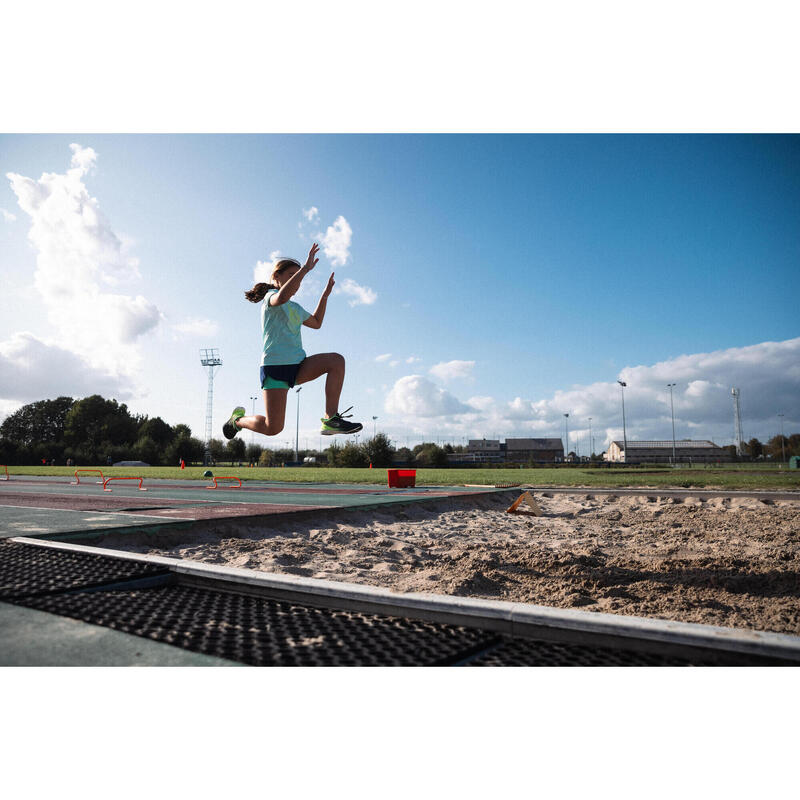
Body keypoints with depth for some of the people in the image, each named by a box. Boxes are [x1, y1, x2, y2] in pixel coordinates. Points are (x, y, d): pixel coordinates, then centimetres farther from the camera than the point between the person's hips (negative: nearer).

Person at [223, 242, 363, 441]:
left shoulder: (295, 308, 23)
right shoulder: (270, 296, -2)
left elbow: (316, 322, 38)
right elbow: (282, 297, -29)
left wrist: (325, 294, 30)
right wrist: (306, 268, -29)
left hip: (298, 366, 8)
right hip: (275, 366, -7)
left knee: (336, 361, -18)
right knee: (273, 428, -11)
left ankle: (331, 420, -20)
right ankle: (238, 418, 23)